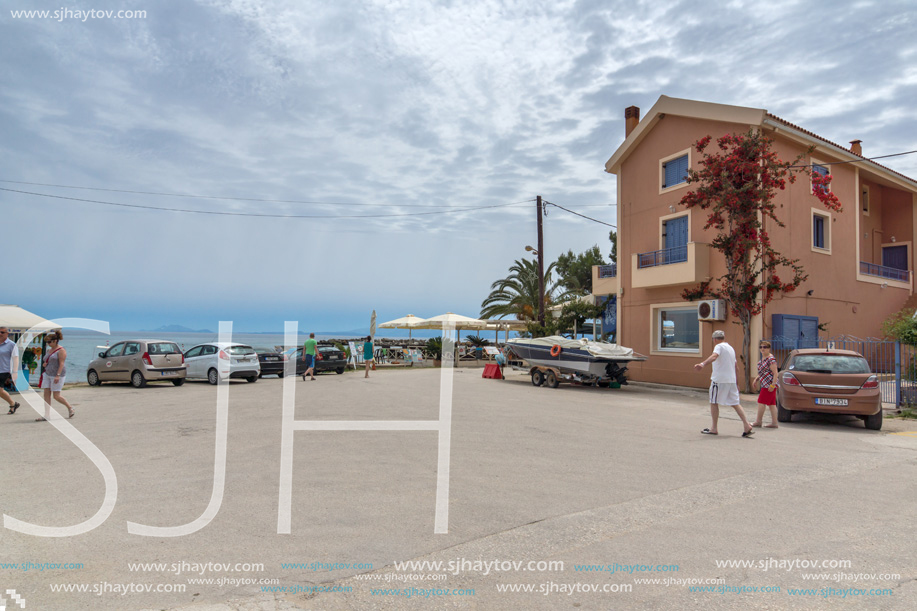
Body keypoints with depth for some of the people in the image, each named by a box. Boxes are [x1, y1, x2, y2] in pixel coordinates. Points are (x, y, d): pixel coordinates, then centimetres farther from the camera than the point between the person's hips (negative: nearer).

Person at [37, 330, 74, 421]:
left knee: (56, 396, -6)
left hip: (57, 375, -8)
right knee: (46, 394, 1)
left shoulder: (61, 350, -9)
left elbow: (61, 363, -17)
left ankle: (70, 407, 17)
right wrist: (45, 364, 3)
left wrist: (58, 375, -24)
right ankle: (47, 416, 2)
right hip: (47, 374, 8)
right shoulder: (49, 350, 16)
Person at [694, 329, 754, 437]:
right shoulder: (731, 348, 20)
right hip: (732, 380, 8)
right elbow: (735, 366, 25)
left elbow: (714, 356, -30)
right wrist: (736, 383, 33)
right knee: (735, 403, 9)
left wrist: (703, 364, -47)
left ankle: (714, 429, 6)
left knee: (714, 402, 2)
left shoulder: (719, 346, -7)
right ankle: (747, 426, 0)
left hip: (719, 380, -8)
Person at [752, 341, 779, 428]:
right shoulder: (762, 358, 15)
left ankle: (758, 421, 5)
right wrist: (757, 378, 14)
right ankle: (774, 423, 10)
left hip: (769, 384, -10)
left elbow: (775, 373, -18)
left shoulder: (771, 359, -14)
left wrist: (772, 385, -23)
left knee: (761, 401, -4)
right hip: (764, 384, 10)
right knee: (772, 404, 8)